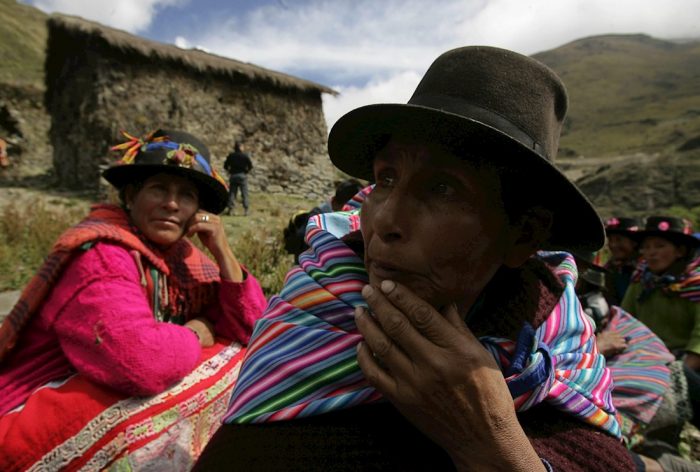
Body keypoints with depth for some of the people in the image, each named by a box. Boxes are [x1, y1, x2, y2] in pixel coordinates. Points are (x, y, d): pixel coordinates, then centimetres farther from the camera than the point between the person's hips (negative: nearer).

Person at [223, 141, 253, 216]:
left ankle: (230, 208, 3)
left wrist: (230, 172, 14)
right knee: (244, 193, 0)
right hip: (243, 175, -2)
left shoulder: (231, 155, 5)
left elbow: (225, 166, 4)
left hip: (233, 176, 2)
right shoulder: (245, 155, -3)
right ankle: (246, 210, -4)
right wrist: (246, 171, 6)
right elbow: (250, 166, -8)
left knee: (232, 193, 7)